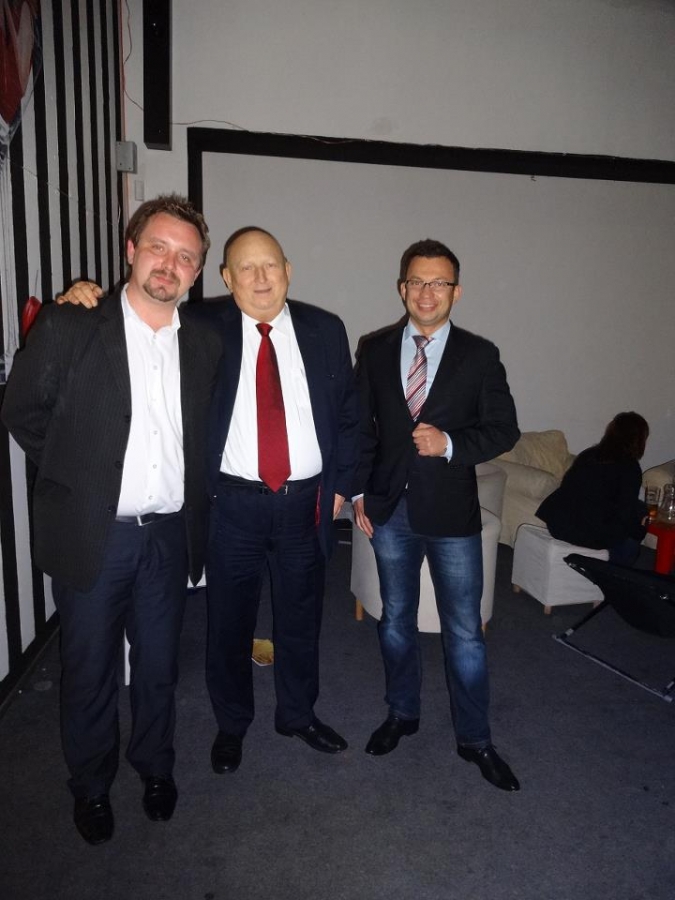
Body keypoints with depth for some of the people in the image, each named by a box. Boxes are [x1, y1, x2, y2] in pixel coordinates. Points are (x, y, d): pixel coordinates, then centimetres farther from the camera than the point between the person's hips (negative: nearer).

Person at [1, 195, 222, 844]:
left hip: (170, 534, 3)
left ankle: (155, 767, 43)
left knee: (158, 664, 18)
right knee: (89, 669, 14)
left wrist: (186, 490, 7)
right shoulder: (67, 327, -9)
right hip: (91, 535, -2)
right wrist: (77, 475, 2)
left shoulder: (204, 345, 2)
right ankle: (91, 786, 39)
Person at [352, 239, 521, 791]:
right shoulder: (374, 350, 2)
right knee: (396, 620, 17)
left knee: (464, 631, 6)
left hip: (452, 513, -2)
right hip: (390, 509, 2)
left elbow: (504, 429, -3)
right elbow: (361, 425, 6)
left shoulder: (480, 355, -4)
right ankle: (402, 714, 38)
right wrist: (358, 491, 2)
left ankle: (475, 739, 25)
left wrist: (450, 444, -19)